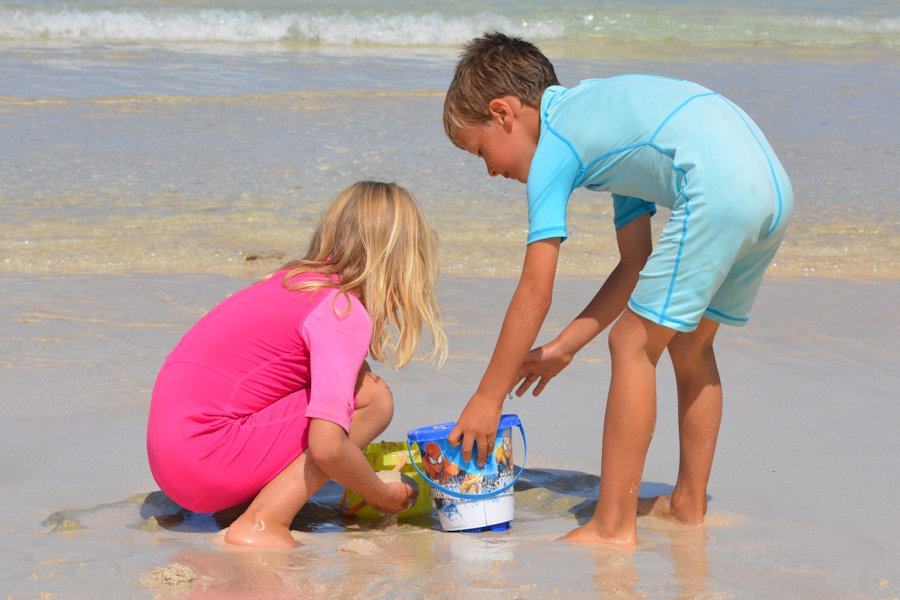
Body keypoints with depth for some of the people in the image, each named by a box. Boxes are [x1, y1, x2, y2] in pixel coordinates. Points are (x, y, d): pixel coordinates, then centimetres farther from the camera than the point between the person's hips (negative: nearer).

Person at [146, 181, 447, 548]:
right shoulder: (346, 315, -14)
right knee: (370, 399, -8)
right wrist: (383, 497, -6)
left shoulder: (296, 278, 12)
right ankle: (261, 524, -12)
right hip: (203, 460, -9)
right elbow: (326, 446, -24)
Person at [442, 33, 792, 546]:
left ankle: (614, 526, 1)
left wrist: (487, 398, 6)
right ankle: (689, 503, 32)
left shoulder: (552, 147, 3)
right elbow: (637, 263, 27)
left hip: (720, 192, -9)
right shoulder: (600, 117, 29)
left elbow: (535, 292, 0)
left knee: (634, 344, 0)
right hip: (774, 189, 9)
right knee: (691, 343, 23)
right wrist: (564, 348, 28)